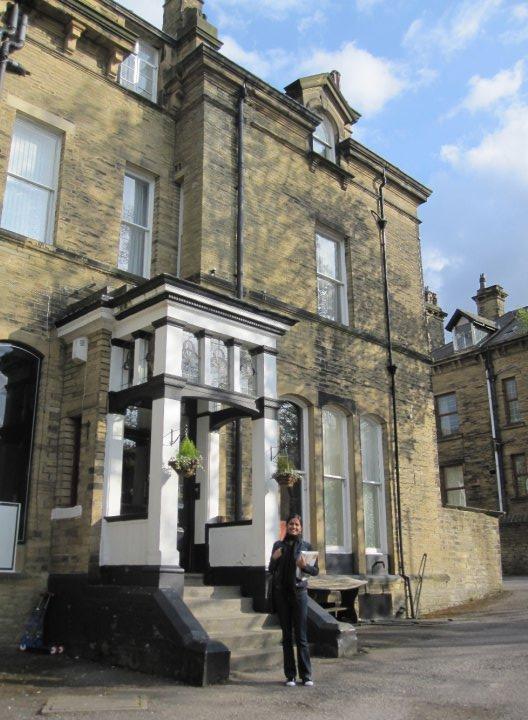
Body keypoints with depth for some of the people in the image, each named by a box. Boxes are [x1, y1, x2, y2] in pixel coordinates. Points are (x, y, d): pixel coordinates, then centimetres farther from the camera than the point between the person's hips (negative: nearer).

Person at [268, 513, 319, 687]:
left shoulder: (306, 546, 1)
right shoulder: (278, 545, 5)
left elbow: (316, 570, 4)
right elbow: (271, 570, 10)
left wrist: (305, 566, -16)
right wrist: (274, 559, -10)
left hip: (299, 592, -2)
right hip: (281, 593, 2)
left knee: (301, 636, -2)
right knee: (287, 636, 7)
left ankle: (306, 676, 6)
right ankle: (290, 676, 12)